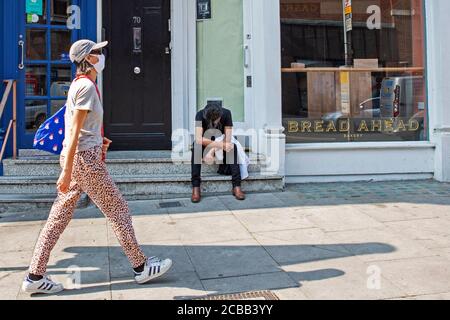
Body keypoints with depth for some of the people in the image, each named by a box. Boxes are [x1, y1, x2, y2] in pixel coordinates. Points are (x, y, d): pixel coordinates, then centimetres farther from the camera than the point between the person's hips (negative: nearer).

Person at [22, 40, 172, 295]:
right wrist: (67, 172, -20)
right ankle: (141, 267, 12)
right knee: (118, 209, 0)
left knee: (60, 216, 10)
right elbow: (74, 131, -19)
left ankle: (35, 276, 16)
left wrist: (97, 140, 26)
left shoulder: (79, 84, 16)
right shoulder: (87, 86, -13)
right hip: (85, 159, -10)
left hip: (75, 157, 10)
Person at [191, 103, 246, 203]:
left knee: (232, 147, -32)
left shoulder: (226, 113, -23)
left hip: (221, 140, 1)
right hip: (205, 143, -1)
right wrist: (221, 144, -45)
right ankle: (196, 188, -35)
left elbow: (228, 139, -27)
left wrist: (212, 151, -39)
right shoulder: (200, 115, -25)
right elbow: (198, 139, -35)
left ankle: (237, 186, -33)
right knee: (196, 147, -35)